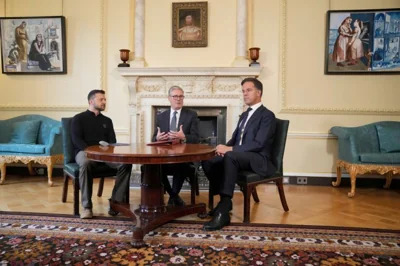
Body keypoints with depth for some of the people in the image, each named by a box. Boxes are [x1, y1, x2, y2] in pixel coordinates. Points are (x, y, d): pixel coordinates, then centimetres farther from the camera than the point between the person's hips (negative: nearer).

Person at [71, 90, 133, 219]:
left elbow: (113, 141, 14)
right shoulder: (78, 118, 11)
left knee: (126, 163, -26)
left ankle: (117, 202, -24)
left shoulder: (107, 120, 23)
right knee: (85, 164, -40)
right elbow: (76, 140, -3)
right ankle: (87, 206, -30)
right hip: (84, 151, -3)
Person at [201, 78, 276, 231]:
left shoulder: (267, 115, -5)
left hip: (258, 160, -8)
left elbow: (258, 144, -17)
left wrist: (230, 149, -21)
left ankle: (223, 211, -39)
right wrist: (225, 147, -4)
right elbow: (235, 138, 20)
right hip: (239, 156, 8)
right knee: (207, 161, -14)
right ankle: (224, 201, -4)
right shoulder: (244, 115, 22)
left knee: (230, 156, -38)